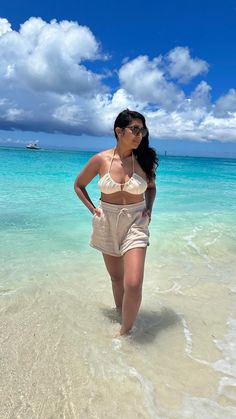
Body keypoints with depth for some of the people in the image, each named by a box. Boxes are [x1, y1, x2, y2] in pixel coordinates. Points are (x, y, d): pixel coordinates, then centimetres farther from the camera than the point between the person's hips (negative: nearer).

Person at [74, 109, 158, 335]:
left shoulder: (144, 160, -6)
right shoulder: (100, 159, -8)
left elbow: (151, 187, 14)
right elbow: (79, 185, 7)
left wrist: (148, 209, -1)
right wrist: (92, 209, -1)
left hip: (135, 223, -1)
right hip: (107, 224, 1)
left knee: (133, 284, -11)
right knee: (116, 277, 16)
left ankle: (125, 332, 12)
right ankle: (120, 316, 40)